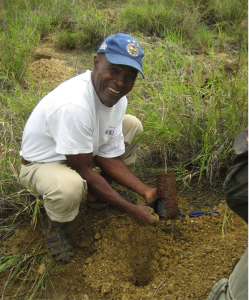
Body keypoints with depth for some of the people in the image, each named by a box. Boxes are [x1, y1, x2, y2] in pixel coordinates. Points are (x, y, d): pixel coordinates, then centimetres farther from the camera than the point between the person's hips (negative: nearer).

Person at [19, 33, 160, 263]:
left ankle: (97, 195, 14)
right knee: (69, 187, -42)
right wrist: (132, 210, -24)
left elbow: (109, 156, -5)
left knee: (133, 125, 5)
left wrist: (146, 192, -14)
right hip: (42, 164, -8)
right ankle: (54, 224, -3)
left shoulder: (118, 98, -11)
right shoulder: (73, 105, -38)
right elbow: (82, 170, -30)